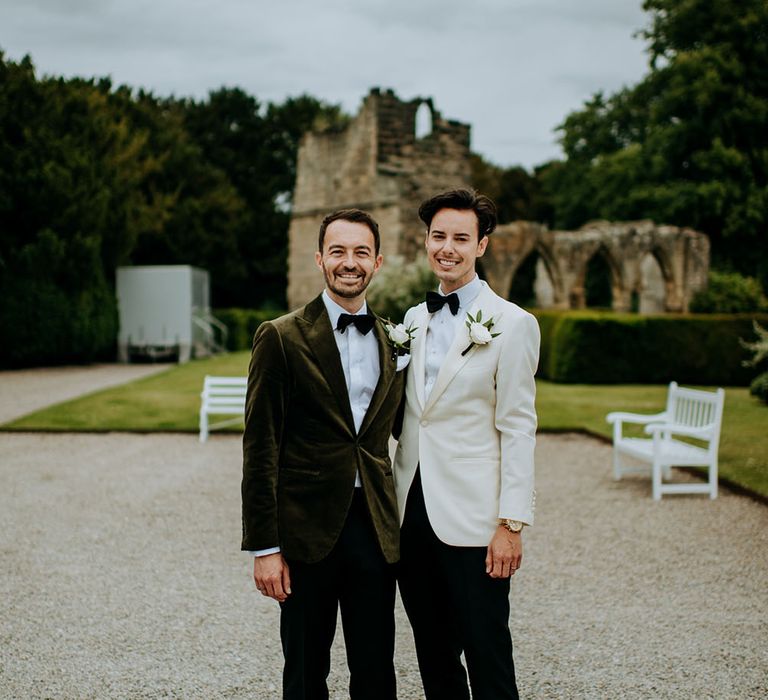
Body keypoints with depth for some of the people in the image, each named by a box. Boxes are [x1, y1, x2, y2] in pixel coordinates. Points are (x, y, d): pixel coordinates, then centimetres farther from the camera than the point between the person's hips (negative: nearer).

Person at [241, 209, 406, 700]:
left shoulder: (393, 342, 8)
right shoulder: (281, 337, -5)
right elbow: (260, 450, -7)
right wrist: (263, 547, -10)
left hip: (375, 530, 3)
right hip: (307, 529, -3)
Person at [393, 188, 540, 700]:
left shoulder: (512, 324, -7)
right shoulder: (415, 320, 11)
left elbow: (518, 429, -10)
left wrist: (513, 523, -13)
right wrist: (393, 500, 12)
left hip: (471, 518, -6)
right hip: (412, 510, 6)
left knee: (486, 657, 3)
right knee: (433, 653, 15)